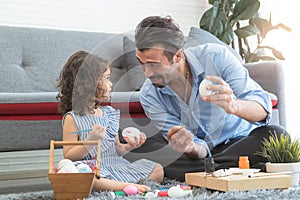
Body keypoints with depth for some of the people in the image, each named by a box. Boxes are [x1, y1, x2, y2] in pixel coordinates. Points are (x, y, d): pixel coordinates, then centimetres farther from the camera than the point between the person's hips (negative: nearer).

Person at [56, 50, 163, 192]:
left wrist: (128, 147, 1)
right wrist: (91, 140, -20)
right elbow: (68, 156, -7)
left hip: (116, 166, 7)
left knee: (157, 170, -6)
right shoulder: (72, 118, -4)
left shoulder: (109, 113, 15)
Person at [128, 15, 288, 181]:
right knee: (140, 148, -24)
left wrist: (234, 106, -48)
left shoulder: (216, 57, -21)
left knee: (276, 135, -33)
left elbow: (263, 108, -26)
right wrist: (191, 148, -41)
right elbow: (200, 149, -16)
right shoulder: (149, 96, -15)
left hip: (239, 141, -1)